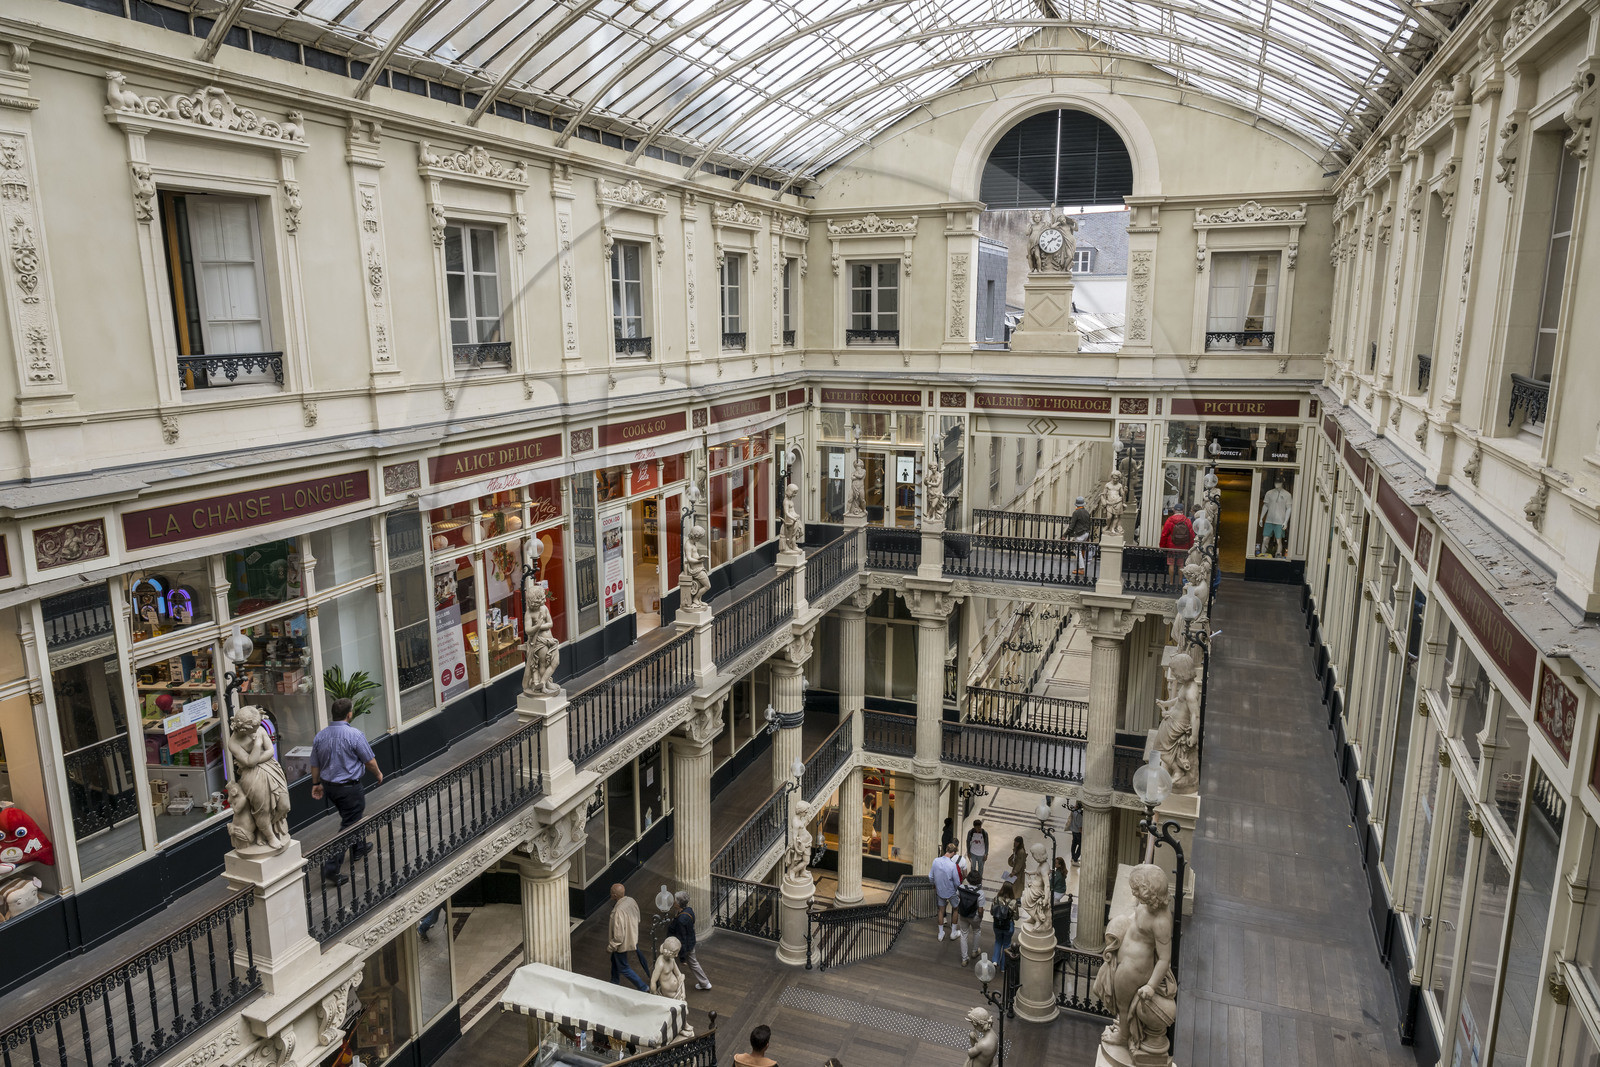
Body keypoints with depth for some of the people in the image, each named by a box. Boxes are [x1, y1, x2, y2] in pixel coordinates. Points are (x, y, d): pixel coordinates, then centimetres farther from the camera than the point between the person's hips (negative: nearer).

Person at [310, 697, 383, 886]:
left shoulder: (320, 737, -1)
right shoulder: (354, 735, -20)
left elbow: (315, 764, 9)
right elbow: (369, 761, -11)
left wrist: (317, 784, 24)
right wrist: (378, 774, 7)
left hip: (329, 785, 8)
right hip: (349, 787, -8)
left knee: (351, 815, 27)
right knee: (348, 825, -1)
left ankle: (358, 848, 44)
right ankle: (331, 867, -6)